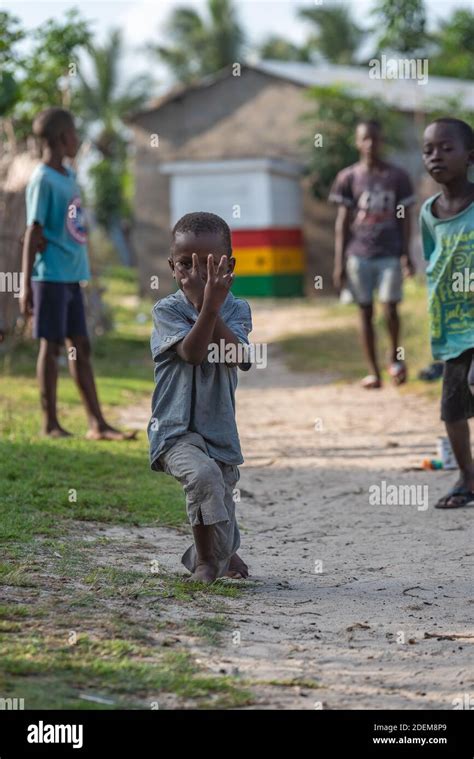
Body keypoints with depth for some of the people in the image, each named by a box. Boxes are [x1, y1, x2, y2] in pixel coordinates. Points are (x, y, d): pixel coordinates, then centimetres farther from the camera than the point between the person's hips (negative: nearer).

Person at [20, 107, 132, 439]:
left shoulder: (68, 176, 14)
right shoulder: (43, 181, -12)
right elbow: (33, 232, -14)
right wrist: (26, 285, -15)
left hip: (72, 275, 8)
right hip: (52, 275, -8)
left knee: (81, 346, 7)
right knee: (52, 345, -3)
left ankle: (98, 423, 9)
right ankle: (50, 423, 4)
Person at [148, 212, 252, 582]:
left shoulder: (237, 309, 2)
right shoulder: (167, 310, -6)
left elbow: (236, 356, -16)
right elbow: (191, 352, -21)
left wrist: (211, 306, -23)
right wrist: (207, 304, -29)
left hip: (222, 430, 4)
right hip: (176, 430, -4)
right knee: (204, 475, -36)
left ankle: (222, 555, 52)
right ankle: (205, 559, -15)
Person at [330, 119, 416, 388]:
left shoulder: (397, 176, 4)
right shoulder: (348, 178, 4)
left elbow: (405, 218, 7)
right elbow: (343, 221, 5)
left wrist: (407, 254, 0)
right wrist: (339, 261, 1)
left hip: (390, 255, -1)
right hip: (359, 255, 1)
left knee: (390, 308, -8)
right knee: (366, 312, 3)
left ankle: (395, 357, 17)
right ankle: (374, 372, 8)